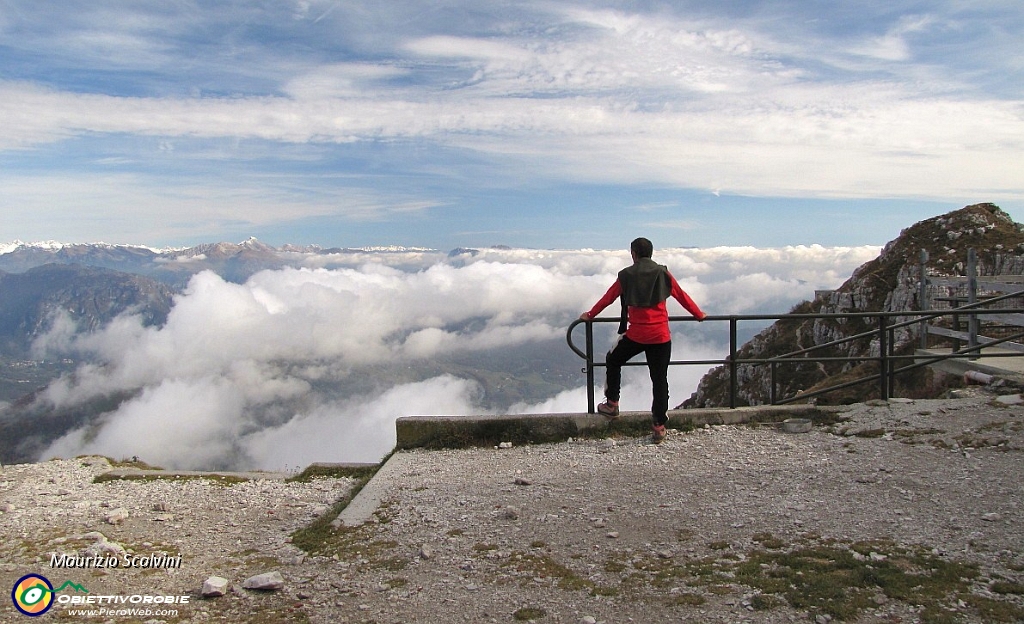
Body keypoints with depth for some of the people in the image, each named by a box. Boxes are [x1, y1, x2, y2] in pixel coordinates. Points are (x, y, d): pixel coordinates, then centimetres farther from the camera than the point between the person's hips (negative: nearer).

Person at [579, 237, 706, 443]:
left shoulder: (626, 275, 1)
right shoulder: (663, 273, 3)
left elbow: (609, 297, 10)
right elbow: (682, 296, 10)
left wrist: (590, 315, 24)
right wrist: (699, 315, 24)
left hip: (636, 335, -1)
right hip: (661, 336, 1)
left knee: (613, 361, 24)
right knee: (660, 380, 7)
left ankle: (612, 404, 23)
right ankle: (659, 426, 5)